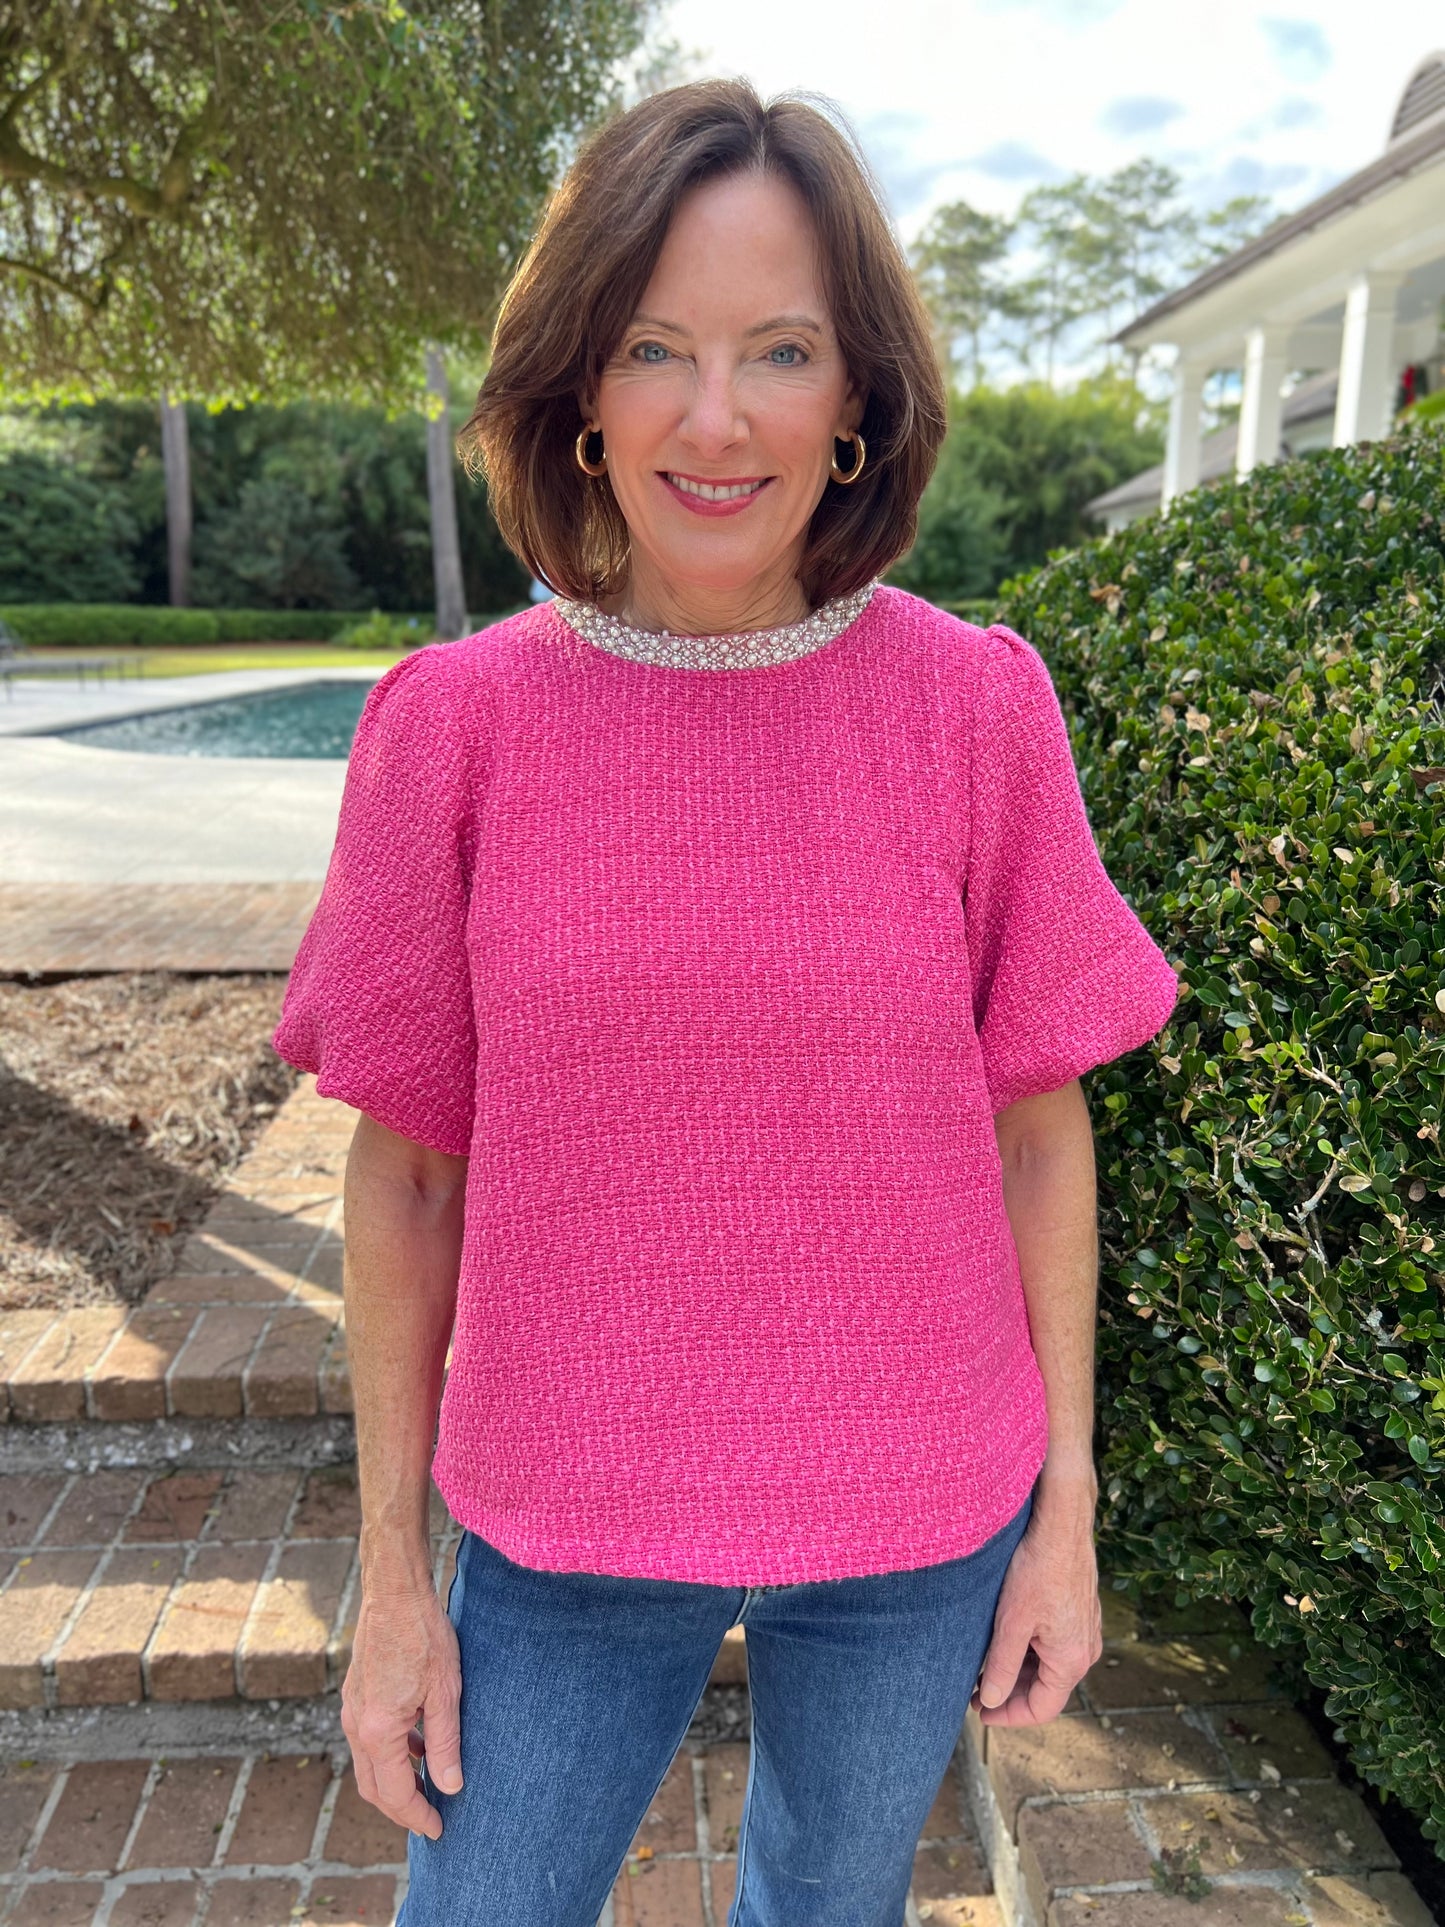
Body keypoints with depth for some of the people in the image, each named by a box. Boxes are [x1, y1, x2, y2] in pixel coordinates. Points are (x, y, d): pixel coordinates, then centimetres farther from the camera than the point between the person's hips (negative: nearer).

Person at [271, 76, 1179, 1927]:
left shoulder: (977, 702, -10)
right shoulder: (453, 722, -11)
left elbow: (1037, 1131, -3)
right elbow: (405, 1176, -5)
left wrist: (1067, 1509, 1)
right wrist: (391, 1576, 1)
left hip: (919, 1526, 1)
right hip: (564, 1535, 0)